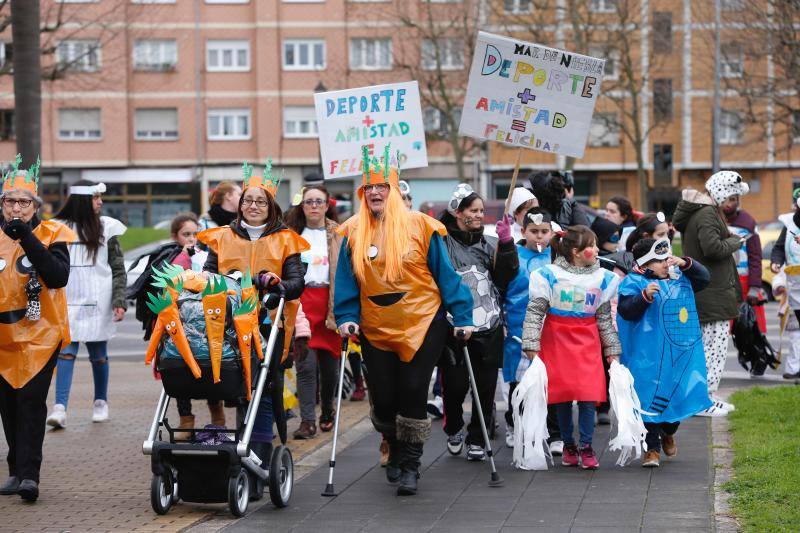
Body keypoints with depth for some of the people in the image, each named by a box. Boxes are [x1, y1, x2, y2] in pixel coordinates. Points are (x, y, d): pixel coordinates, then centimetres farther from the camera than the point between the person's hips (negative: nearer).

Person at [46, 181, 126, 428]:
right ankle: (60, 408, -15)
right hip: (68, 301, 0)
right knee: (66, 351, -9)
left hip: (97, 302, 0)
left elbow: (118, 269, 2)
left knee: (98, 354, 8)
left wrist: (119, 301, -7)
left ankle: (101, 402, 27)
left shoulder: (106, 228, 3)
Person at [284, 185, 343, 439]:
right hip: (301, 301, 1)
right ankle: (307, 420, -7)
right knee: (305, 363, -9)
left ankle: (327, 412, 28)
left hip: (331, 301, 0)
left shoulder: (339, 235, 5)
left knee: (329, 363, 6)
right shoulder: (293, 235, 11)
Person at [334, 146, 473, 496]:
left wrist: (461, 316, -3)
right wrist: (347, 317, -6)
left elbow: (444, 274, -1)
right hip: (376, 330, 3)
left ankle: (410, 465, 5)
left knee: (412, 394, -7)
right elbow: (346, 282, 6)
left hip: (423, 324, -3)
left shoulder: (419, 226, -4)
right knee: (383, 398, 5)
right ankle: (395, 451, 34)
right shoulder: (354, 232, 3)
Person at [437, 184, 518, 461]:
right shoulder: (442, 243, -3)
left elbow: (507, 275, 3)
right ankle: (454, 429, 28)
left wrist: (506, 243, -8)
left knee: (485, 386, 5)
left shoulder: (489, 243, 12)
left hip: (488, 328, 4)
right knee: (455, 385, 0)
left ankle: (477, 439, 19)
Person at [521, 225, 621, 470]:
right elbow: (535, 312, -6)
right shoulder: (549, 275, -7)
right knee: (562, 396, 3)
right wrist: (532, 346, -11)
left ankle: (586, 447, 3)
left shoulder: (602, 278, 5)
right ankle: (568, 445, 18)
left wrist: (612, 349, 13)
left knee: (589, 395, -8)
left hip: (588, 343, 2)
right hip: (557, 342, -2)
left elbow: (605, 317, 13)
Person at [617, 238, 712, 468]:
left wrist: (685, 263, -2)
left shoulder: (679, 277, 11)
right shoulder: (634, 283, -7)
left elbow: (703, 278, 13)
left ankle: (668, 433, 41)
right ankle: (652, 448, 7)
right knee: (650, 400, -3)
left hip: (681, 353, 5)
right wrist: (645, 296, -31)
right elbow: (625, 311, -16)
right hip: (649, 356, -5)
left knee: (679, 396, 12)